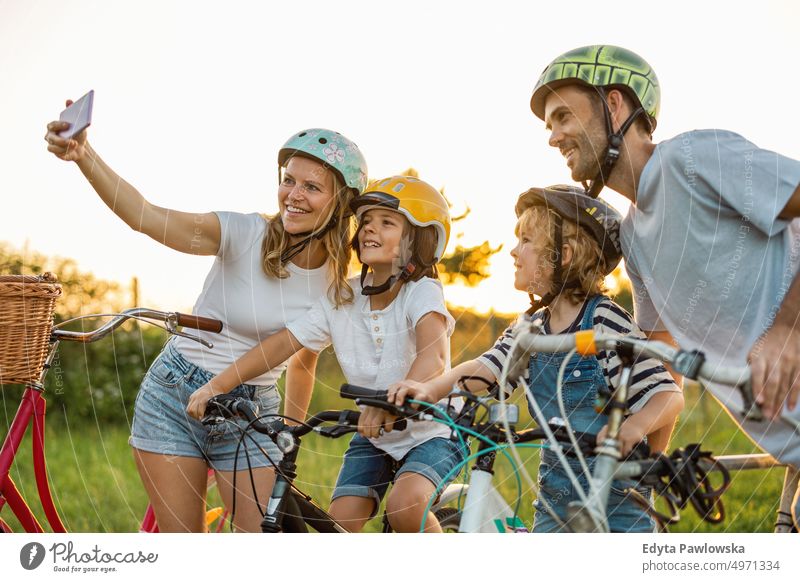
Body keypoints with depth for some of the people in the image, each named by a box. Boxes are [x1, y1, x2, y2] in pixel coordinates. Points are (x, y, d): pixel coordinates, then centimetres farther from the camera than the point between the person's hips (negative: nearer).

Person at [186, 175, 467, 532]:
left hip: (429, 436, -5)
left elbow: (433, 356, -39)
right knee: (339, 526, -12)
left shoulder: (421, 291, -20)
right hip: (372, 439, 5)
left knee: (405, 505, -31)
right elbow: (282, 344, -6)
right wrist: (215, 387, -16)